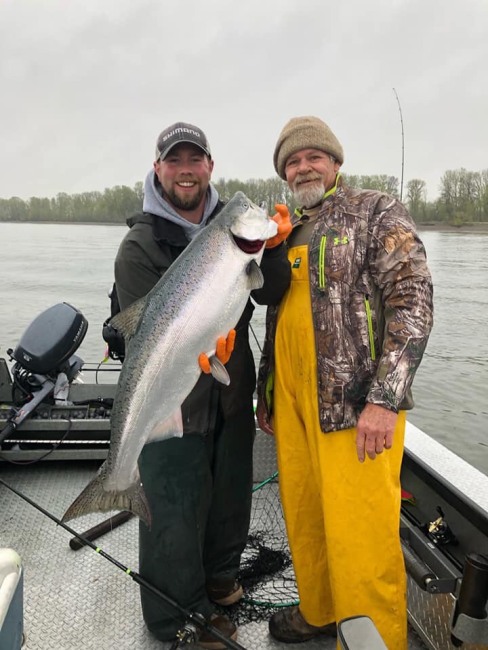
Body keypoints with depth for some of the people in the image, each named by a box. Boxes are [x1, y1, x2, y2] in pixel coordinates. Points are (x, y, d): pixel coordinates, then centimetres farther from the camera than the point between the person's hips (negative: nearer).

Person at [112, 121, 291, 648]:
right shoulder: (139, 244, -10)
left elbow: (270, 294, -5)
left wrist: (272, 247, -23)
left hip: (233, 395, 5)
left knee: (230, 496, 23)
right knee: (176, 511, 6)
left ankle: (219, 578, 50)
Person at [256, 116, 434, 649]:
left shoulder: (376, 213, 0)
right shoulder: (286, 234, 19)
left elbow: (412, 302, -10)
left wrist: (384, 399, -18)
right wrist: (266, 394, 19)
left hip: (356, 402, -6)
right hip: (292, 403, 6)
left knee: (359, 533, -3)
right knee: (303, 517, 15)